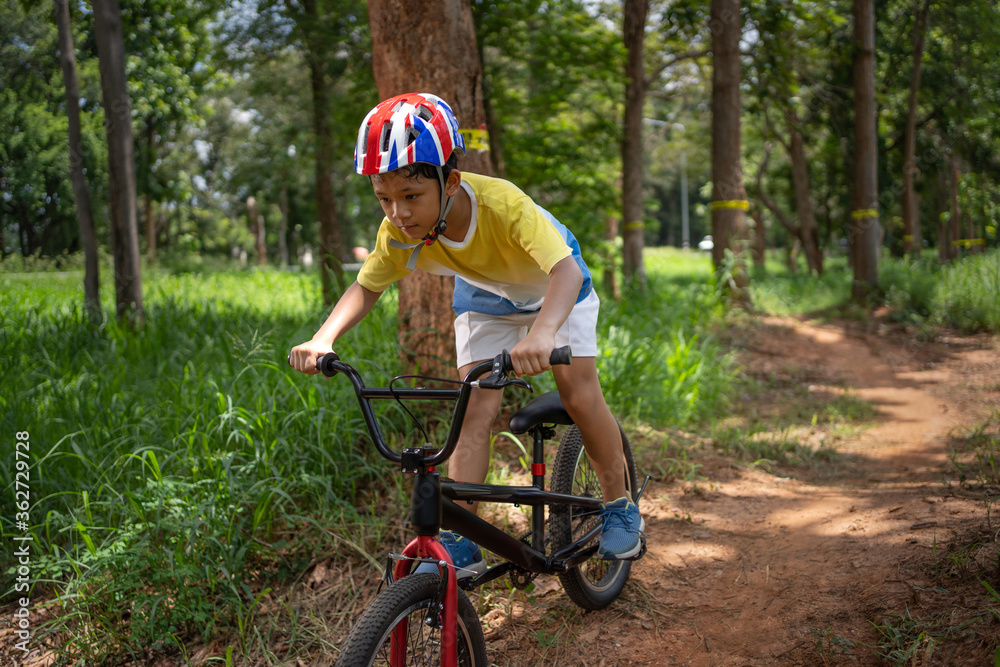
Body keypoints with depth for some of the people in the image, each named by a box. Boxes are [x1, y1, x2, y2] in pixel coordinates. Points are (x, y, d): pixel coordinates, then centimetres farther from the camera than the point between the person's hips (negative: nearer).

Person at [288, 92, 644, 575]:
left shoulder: (502, 204, -43)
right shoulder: (399, 232, -28)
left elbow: (566, 269, -52)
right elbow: (366, 287, -15)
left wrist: (542, 333, -72)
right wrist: (323, 339, -35)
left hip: (555, 292, -3)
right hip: (484, 300, 3)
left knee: (580, 396, -14)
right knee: (474, 410, -11)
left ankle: (619, 505, 9)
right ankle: (460, 543, -9)